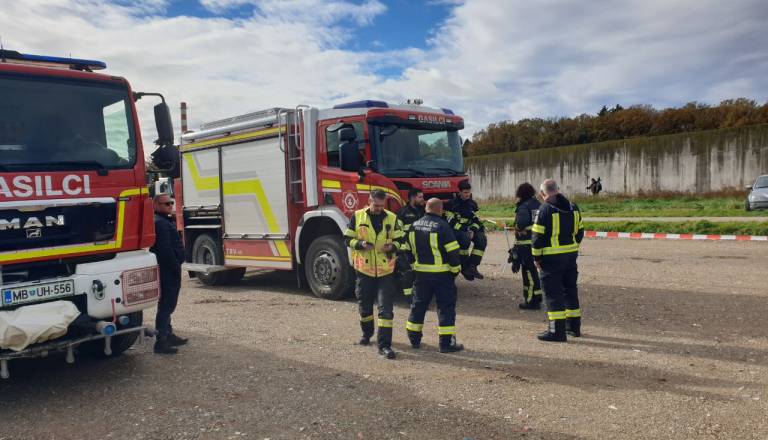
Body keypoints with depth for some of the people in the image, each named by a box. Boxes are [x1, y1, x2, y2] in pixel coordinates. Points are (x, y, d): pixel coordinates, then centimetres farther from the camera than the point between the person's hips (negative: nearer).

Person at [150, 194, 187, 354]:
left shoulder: (165, 221, 18)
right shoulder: (160, 223, -17)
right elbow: (165, 250, -24)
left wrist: (176, 266, 19)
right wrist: (176, 267, -19)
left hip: (169, 270, 11)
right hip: (168, 271, -11)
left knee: (168, 305, 19)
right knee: (166, 306, -8)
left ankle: (168, 335, 31)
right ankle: (161, 342, -4)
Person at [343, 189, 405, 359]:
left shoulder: (392, 218, 2)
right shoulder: (357, 216, -1)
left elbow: (400, 240, 7)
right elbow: (347, 239, 2)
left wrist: (392, 246, -15)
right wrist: (361, 244, -17)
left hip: (386, 270, 0)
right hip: (364, 269, 1)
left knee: (386, 308, -5)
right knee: (364, 305, 16)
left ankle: (384, 344, -1)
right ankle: (367, 333, 41)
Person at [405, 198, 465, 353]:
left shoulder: (415, 225, 5)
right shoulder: (442, 226, -14)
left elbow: (409, 249, 13)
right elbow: (453, 251, -14)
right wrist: (456, 269, -2)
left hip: (421, 273, 6)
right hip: (441, 274, -5)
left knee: (418, 305, 16)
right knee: (446, 307, 3)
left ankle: (414, 339, 24)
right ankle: (446, 343, 4)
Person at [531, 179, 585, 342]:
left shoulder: (545, 209, -13)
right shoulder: (573, 207, 8)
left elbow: (538, 236, -13)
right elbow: (579, 231, 14)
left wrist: (537, 257, -4)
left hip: (551, 257, -7)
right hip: (571, 255, 7)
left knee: (553, 293, -2)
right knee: (570, 289, 17)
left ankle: (557, 331, -3)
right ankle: (574, 326, 27)